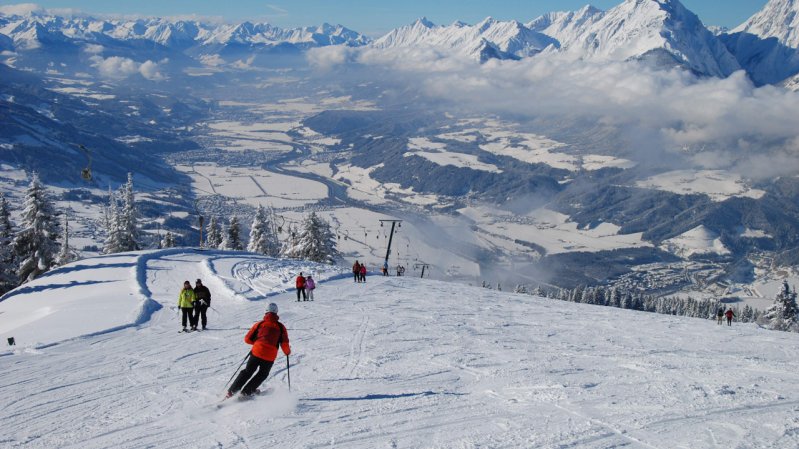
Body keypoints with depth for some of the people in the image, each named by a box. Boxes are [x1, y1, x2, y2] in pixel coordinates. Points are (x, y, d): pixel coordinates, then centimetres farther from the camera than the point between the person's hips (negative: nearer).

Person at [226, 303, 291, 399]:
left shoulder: (260, 324, 11)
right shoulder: (281, 327, 8)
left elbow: (247, 339, 13)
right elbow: (284, 344, 0)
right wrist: (287, 352, 21)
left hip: (257, 352, 1)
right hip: (270, 357, -1)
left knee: (247, 372, 18)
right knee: (262, 374, 23)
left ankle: (231, 391, 15)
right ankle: (246, 392, 20)